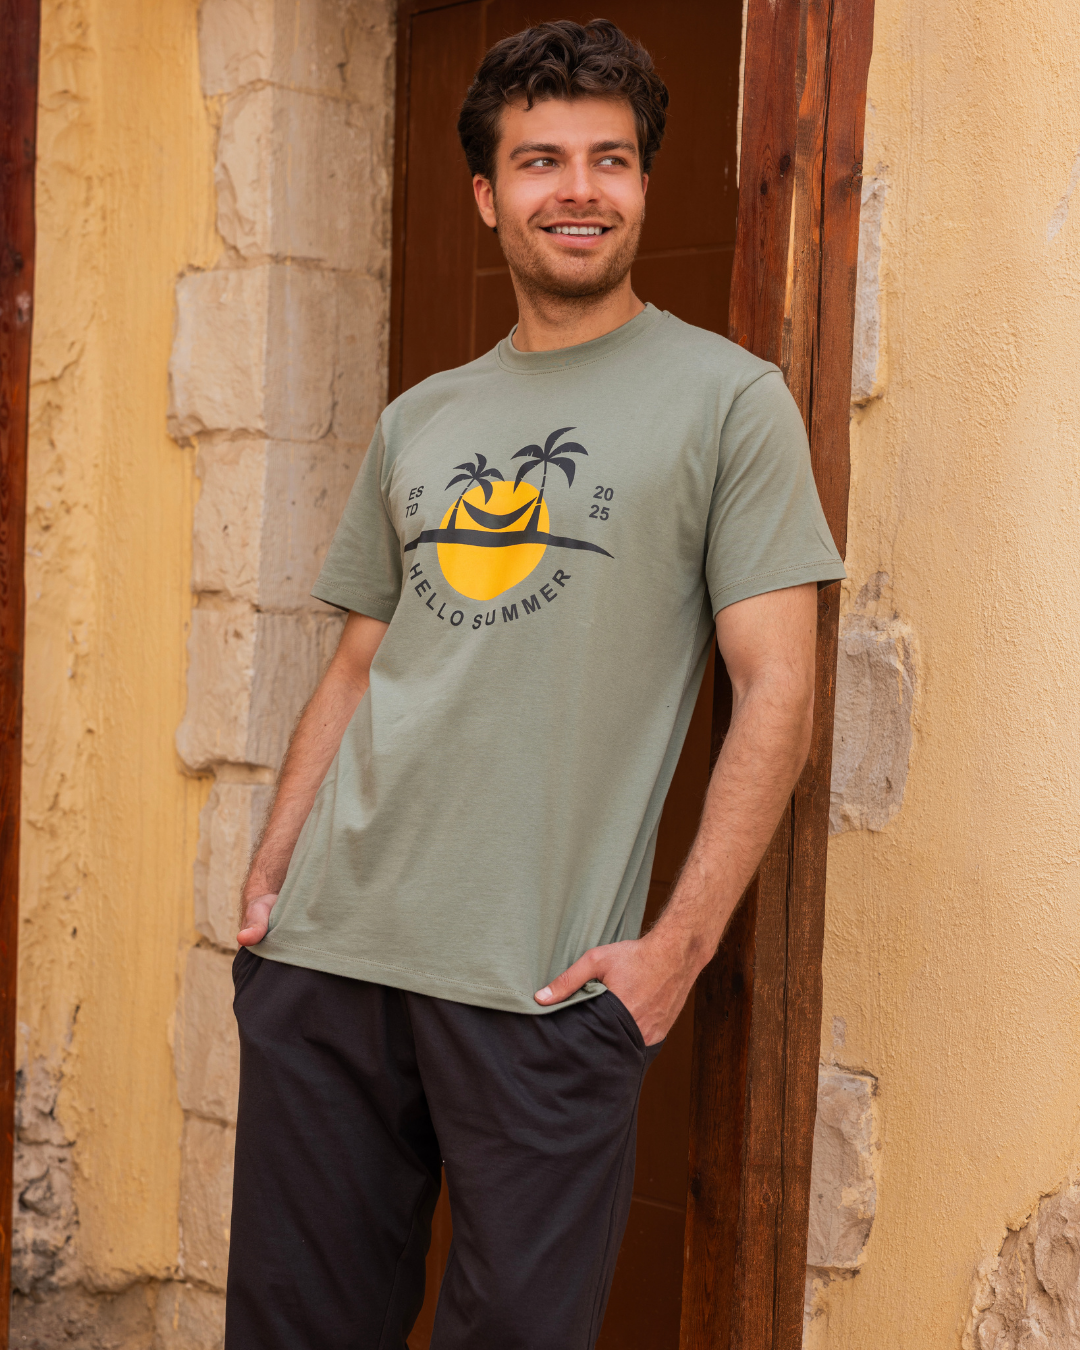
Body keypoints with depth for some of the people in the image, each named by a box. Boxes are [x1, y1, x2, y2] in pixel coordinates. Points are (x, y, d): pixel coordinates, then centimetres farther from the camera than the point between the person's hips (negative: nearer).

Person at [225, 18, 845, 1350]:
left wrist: (680, 943, -11)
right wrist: (267, 877, 9)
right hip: (325, 945, 5)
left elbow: (777, 691, -4)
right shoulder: (419, 420, 15)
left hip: (541, 986, -4)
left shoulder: (728, 399, 1)